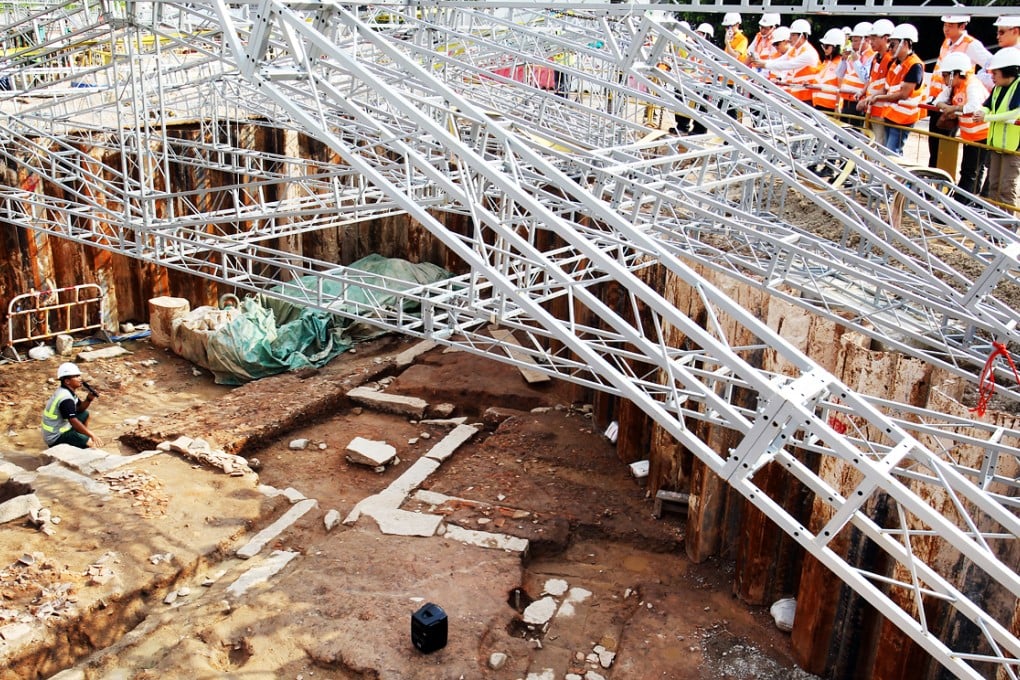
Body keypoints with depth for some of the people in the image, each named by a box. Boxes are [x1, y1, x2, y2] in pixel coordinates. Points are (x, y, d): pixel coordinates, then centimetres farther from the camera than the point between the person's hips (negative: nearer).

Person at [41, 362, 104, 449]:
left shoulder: (68, 392, 5)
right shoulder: (65, 398, -25)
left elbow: (80, 409, 14)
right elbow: (73, 421, -31)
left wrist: (89, 399, -5)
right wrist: (92, 435, -33)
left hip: (60, 429, 10)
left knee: (85, 414, 17)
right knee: (91, 444, -18)